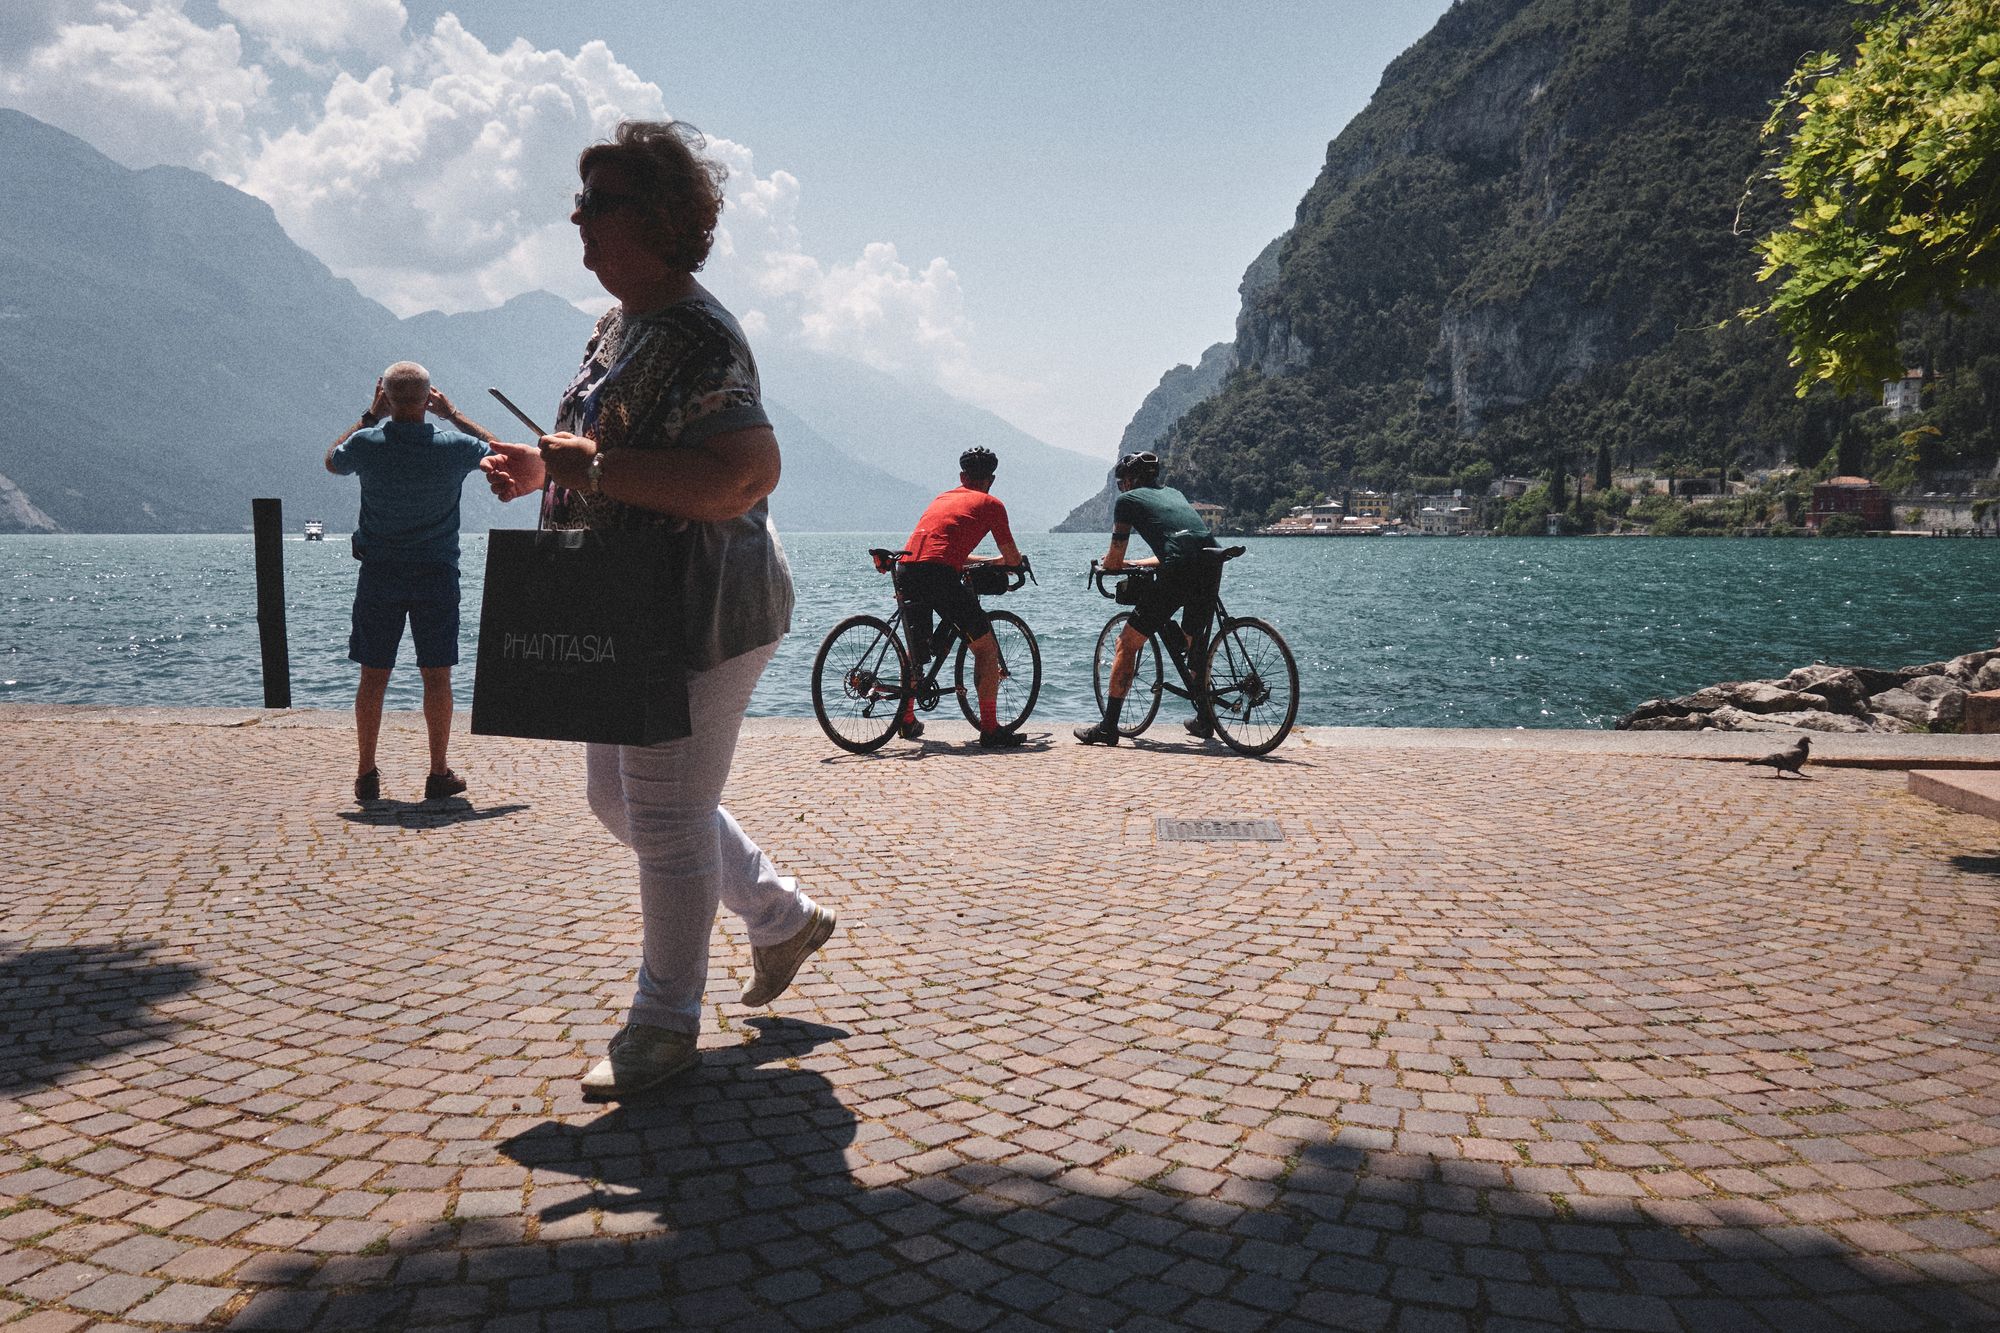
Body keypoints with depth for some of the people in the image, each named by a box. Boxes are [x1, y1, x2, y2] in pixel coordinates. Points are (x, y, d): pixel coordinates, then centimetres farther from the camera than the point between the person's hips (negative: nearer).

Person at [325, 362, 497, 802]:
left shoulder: (366, 444, -9)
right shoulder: (451, 448, -11)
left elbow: (331, 461, 16)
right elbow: (498, 450, 11)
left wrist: (370, 415, 15)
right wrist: (452, 414, 11)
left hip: (379, 574, 1)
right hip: (437, 573, -1)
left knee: (373, 675, 8)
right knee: (436, 675, 5)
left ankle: (366, 774, 13)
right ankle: (439, 774, 8)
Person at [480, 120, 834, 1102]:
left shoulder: (695, 337, -19)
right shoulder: (618, 324, 13)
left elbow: (742, 476, -31)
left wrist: (595, 468, -29)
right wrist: (543, 469, 7)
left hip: (700, 617, -11)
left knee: (667, 820, 0)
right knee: (622, 799, 21)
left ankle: (664, 1027, 19)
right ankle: (784, 918, 36)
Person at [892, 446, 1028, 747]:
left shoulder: (942, 498, 30)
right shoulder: (991, 504, 13)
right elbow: (1013, 559, 15)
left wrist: (982, 562, 48)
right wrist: (997, 561, 38)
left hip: (906, 572, 6)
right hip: (940, 575, -6)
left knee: (916, 650, 26)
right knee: (986, 649, 5)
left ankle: (907, 721, 33)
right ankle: (990, 730, 2)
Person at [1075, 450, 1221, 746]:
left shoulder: (1127, 500, 13)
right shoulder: (1173, 493, 31)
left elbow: (1113, 561, 13)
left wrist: (1110, 562, 37)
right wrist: (1132, 564, 45)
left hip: (1178, 574, -6)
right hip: (1213, 570, 7)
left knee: (1127, 644, 4)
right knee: (1195, 643, 28)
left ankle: (1108, 726, 4)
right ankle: (1204, 720, 34)